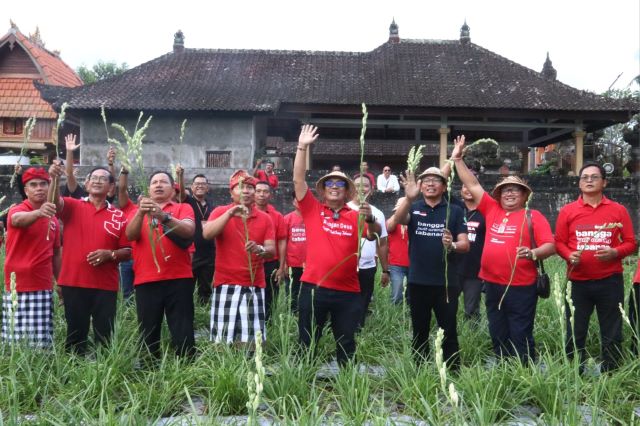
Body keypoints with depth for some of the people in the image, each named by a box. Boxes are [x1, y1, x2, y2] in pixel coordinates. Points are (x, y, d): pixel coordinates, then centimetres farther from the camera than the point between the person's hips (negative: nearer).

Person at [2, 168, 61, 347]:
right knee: (15, 339, -2)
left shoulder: (53, 219, 8)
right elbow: (17, 219, -32)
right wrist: (38, 212, -52)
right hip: (18, 287, -3)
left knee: (42, 342, 2)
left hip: (44, 288, 4)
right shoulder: (17, 210, -5)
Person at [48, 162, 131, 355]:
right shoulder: (73, 206, 4)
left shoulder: (119, 216, 5)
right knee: (75, 333, 9)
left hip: (106, 286, 0)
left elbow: (128, 251, 6)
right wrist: (54, 179, -35)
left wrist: (110, 254, -13)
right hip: (73, 283, 0)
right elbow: (54, 202, -18)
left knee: (104, 335, 5)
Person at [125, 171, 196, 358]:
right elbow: (130, 235, -3)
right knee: (148, 335, 4)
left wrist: (163, 216, -25)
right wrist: (141, 213, -21)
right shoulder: (138, 211, 16)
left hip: (178, 279, -2)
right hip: (146, 281, 2)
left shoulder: (183, 208, 10)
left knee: (183, 334, -4)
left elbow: (189, 231, -10)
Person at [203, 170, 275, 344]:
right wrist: (230, 213, -25)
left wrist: (260, 249, -23)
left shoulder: (265, 218, 5)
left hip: (254, 286, 1)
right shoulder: (220, 211, 2)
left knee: (252, 339, 1)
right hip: (226, 285, -1)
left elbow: (271, 250, 0)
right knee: (223, 339, -1)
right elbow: (207, 234, -15)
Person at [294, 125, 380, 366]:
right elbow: (298, 179, -3)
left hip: (348, 291, 1)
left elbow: (373, 235, -6)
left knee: (346, 345, 13)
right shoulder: (312, 210, 3)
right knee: (307, 343, 9)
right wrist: (302, 147, -9)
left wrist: (370, 220, -27)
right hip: (314, 287, -1)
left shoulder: (355, 216, 5)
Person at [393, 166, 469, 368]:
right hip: (417, 282, 2)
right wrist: (409, 198, -39)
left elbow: (465, 244, -2)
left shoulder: (454, 211, 2)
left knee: (449, 332, 6)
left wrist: (452, 245, -25)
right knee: (419, 332, 13)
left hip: (446, 283, -1)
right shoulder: (414, 208, 4)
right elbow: (399, 219, -19)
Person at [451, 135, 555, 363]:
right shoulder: (492, 210, 9)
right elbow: (473, 185, 12)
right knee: (498, 337, 14)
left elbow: (550, 246, -7)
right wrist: (457, 159, 9)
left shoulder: (533, 216, -2)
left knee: (521, 338, 2)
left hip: (521, 288, -5)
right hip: (493, 285, 5)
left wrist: (532, 253, -27)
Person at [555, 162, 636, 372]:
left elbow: (630, 243, 4)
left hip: (610, 281, 0)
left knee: (612, 334, 9)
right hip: (578, 281, 0)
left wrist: (615, 252, -15)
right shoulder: (567, 211, 3)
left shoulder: (618, 210, 3)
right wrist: (570, 255, -16)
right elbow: (559, 242, 4)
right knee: (575, 333, 8)